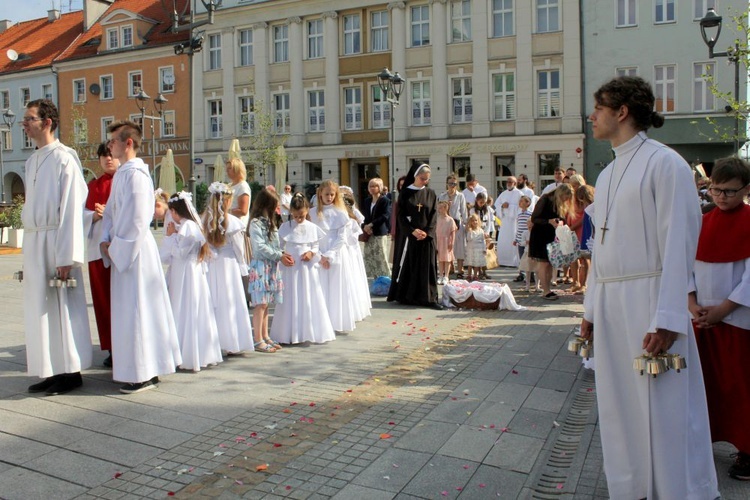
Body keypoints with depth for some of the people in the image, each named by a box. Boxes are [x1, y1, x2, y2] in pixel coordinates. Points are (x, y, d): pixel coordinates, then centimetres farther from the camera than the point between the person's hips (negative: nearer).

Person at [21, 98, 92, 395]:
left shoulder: (64, 159, -10)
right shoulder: (32, 161, 15)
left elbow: (71, 209, -14)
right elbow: (31, 205, 17)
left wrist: (66, 257, -17)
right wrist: (30, 246, 11)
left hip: (56, 241, -8)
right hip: (33, 242, 8)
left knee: (62, 307, 0)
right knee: (39, 308, 11)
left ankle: (71, 372, 11)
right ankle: (52, 371, 21)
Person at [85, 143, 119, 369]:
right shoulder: (93, 186, 17)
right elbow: (83, 213, 12)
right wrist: (95, 215, -8)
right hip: (98, 247, 4)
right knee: (103, 298, 4)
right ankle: (111, 349, 12)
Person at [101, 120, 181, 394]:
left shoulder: (135, 174, -15)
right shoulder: (121, 173, 14)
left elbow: (136, 220, -19)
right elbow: (110, 211, 18)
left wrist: (117, 248, -13)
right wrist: (106, 241, 5)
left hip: (135, 251, -10)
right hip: (121, 251, 10)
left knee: (135, 310, -4)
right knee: (127, 310, 15)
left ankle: (144, 374, 6)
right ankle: (148, 367, 25)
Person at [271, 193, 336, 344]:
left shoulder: (312, 228, 3)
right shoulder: (285, 227, 1)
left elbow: (316, 247, 8)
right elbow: (279, 246, 5)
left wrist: (312, 253, -12)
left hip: (308, 268, 1)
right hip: (290, 268, 0)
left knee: (309, 300, 5)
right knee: (290, 301, 4)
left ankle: (311, 332, 15)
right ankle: (290, 333, 13)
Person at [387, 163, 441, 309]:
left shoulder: (431, 194, 7)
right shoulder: (405, 193, 0)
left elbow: (434, 215, 3)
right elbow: (401, 216, -4)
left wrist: (427, 232, -11)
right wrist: (413, 231, -16)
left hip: (426, 236, 2)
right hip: (408, 236, -2)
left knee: (427, 267, 1)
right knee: (407, 266, 3)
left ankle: (429, 298, 3)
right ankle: (405, 296, 11)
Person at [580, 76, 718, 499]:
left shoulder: (664, 163, -8)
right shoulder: (608, 174, 16)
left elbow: (678, 243, -13)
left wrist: (668, 318, -18)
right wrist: (591, 308, 15)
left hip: (649, 300, -7)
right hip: (610, 303, 8)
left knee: (663, 408, 1)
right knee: (620, 407, 13)